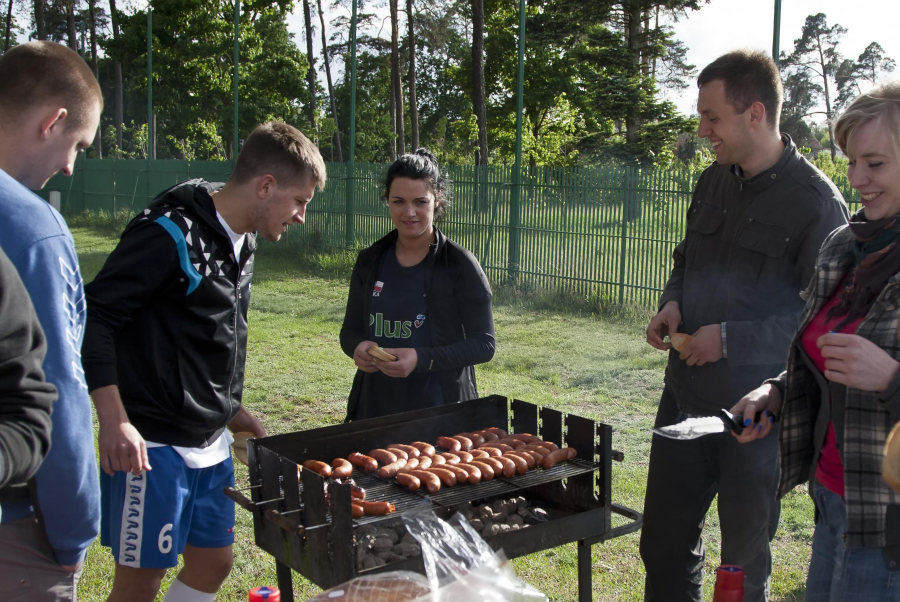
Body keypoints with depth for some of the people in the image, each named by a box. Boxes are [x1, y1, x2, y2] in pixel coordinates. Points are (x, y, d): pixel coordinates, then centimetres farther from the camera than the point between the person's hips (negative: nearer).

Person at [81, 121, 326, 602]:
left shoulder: (242, 244, 10)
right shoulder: (170, 233, -17)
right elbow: (96, 317, -20)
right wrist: (115, 421, -25)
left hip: (212, 443, 9)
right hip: (153, 445, -9)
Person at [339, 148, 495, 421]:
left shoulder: (460, 265, -10)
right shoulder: (370, 261, 3)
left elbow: (484, 344, -10)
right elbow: (350, 329, 11)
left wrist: (421, 359, -23)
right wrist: (358, 347, -12)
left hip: (440, 408, -4)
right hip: (374, 406, 4)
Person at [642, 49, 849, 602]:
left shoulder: (816, 202, -14)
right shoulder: (714, 182, 7)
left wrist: (731, 338, -21)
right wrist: (673, 304, 0)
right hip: (686, 395, 6)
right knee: (664, 544, 16)